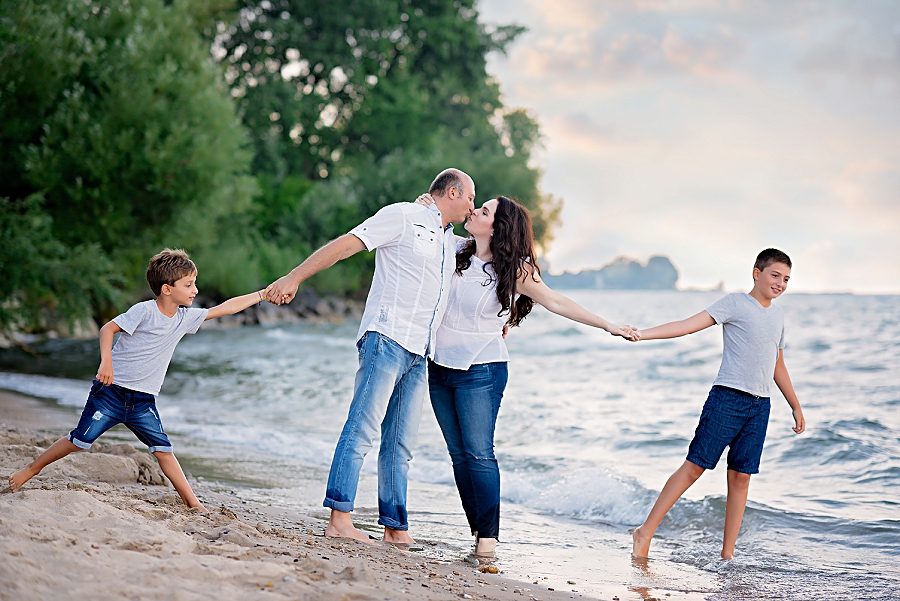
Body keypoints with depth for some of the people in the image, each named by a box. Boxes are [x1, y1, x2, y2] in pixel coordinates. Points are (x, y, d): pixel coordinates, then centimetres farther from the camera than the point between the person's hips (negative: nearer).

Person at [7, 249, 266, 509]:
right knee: (80, 441, -3)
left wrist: (262, 294, 6)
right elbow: (108, 329, -11)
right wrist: (106, 362, -24)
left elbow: (224, 308, 7)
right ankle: (31, 469, 16)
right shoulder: (145, 311, -15)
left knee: (163, 449, -3)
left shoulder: (186, 318, 4)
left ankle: (192, 502, 0)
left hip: (143, 400, 5)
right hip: (112, 390, -5)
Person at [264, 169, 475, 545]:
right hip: (387, 339, -8)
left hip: (419, 354, 8)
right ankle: (339, 519, -17)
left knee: (400, 445, 7)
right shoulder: (403, 216, 0)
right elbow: (346, 244, -6)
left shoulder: (452, 243, 24)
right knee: (363, 427, -14)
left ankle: (395, 528, 9)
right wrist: (293, 278, -13)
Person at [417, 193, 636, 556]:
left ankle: (489, 534, -5)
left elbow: (556, 302, -4)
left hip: (480, 370, -5)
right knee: (458, 455, 7)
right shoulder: (455, 249, 3)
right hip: (440, 366, 5)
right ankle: (476, 529, 13)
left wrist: (607, 326, -7)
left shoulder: (513, 270, -8)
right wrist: (423, 212, -3)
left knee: (479, 454, -11)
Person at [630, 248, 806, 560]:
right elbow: (690, 324, -13)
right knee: (695, 465, -8)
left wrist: (796, 406, 28)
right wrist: (643, 334, -25)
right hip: (728, 397, -6)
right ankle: (645, 532, -2)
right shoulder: (735, 303, -2)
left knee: (741, 475, 3)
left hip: (760, 405, 6)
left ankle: (727, 553, 9)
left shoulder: (777, 315, 17)